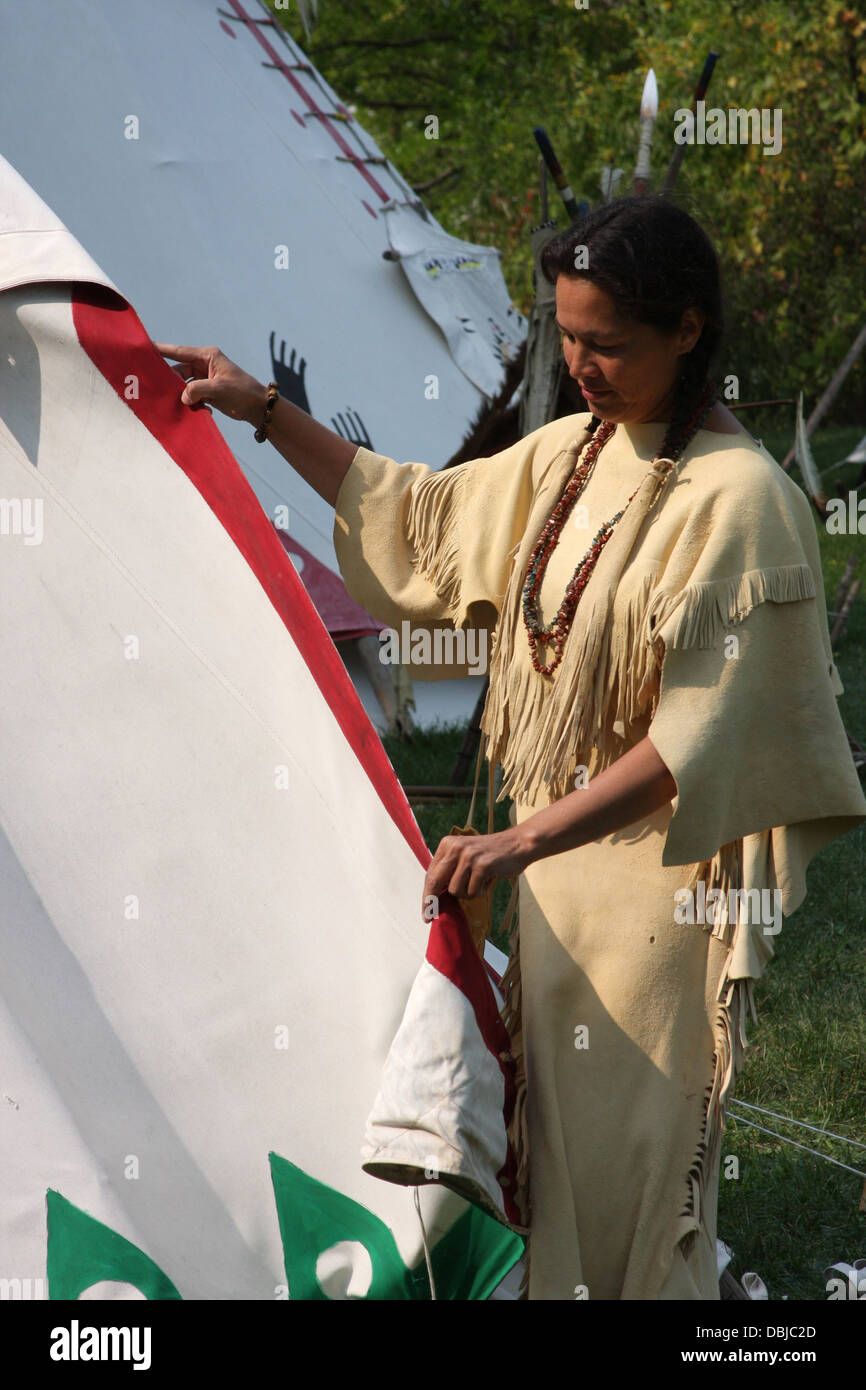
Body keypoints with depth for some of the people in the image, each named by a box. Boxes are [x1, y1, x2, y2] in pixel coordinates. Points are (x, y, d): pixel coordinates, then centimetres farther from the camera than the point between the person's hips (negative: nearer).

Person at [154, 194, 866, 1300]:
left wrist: (524, 840, -27)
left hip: (659, 868, -7)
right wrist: (264, 413, 14)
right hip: (557, 852, 7)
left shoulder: (740, 498, -19)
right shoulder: (568, 453, 5)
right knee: (558, 1126, 15)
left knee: (632, 1151, 1)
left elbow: (698, 739, -23)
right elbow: (419, 515, 19)